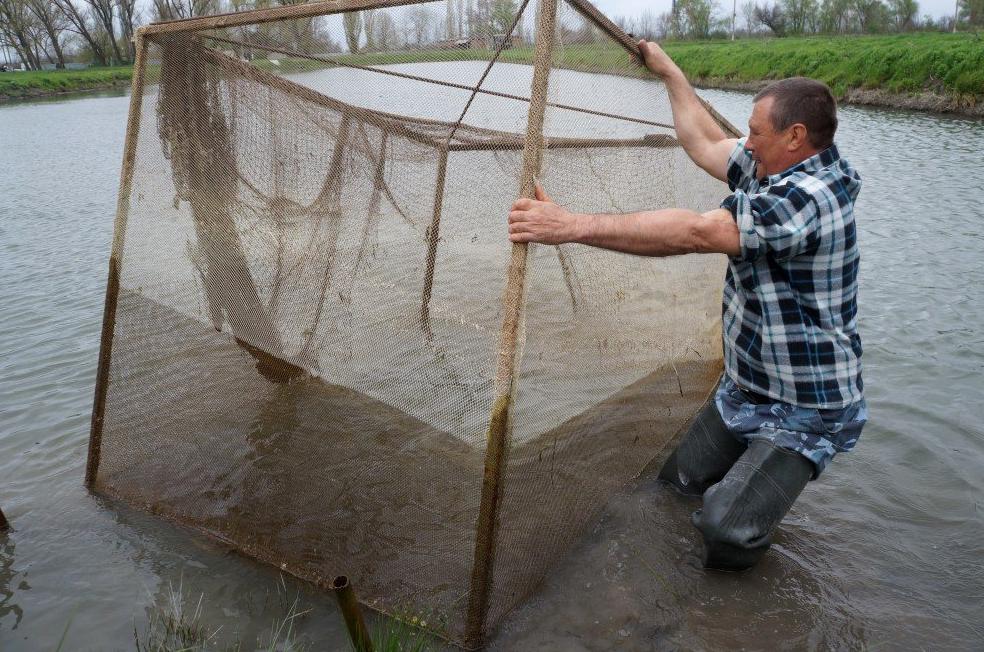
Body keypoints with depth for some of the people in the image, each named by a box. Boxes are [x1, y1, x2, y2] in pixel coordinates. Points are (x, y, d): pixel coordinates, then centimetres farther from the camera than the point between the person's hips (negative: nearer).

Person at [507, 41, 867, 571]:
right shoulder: (777, 171, 1)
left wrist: (573, 225, -40)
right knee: (675, 486, 13)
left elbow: (695, 233, -39)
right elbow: (704, 143, 13)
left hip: (805, 412, -9)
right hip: (744, 390, 9)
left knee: (725, 530, -22)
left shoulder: (806, 196, -29)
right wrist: (669, 72, 21)